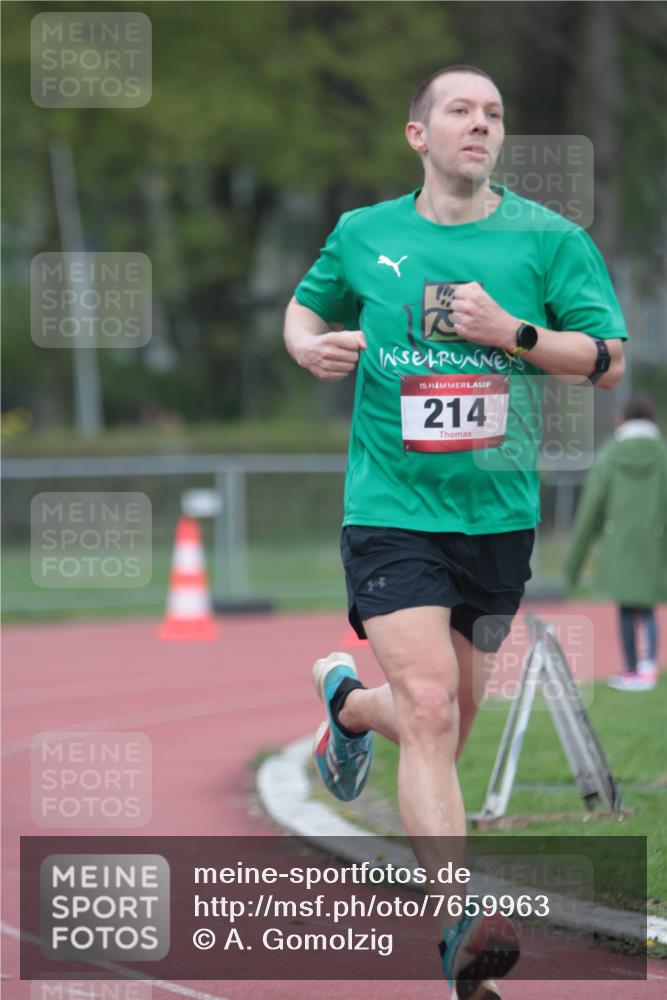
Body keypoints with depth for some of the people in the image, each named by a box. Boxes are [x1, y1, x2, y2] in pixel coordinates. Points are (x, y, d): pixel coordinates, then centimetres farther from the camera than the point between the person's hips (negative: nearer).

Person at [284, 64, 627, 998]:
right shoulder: (363, 235, 5)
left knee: (447, 721, 14)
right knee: (430, 711, -19)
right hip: (391, 510, -2)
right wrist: (311, 345, 0)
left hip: (498, 516, 2)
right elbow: (306, 306, 23)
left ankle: (347, 698, 49)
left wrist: (512, 332, -15)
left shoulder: (548, 238, 1)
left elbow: (610, 359, -1)